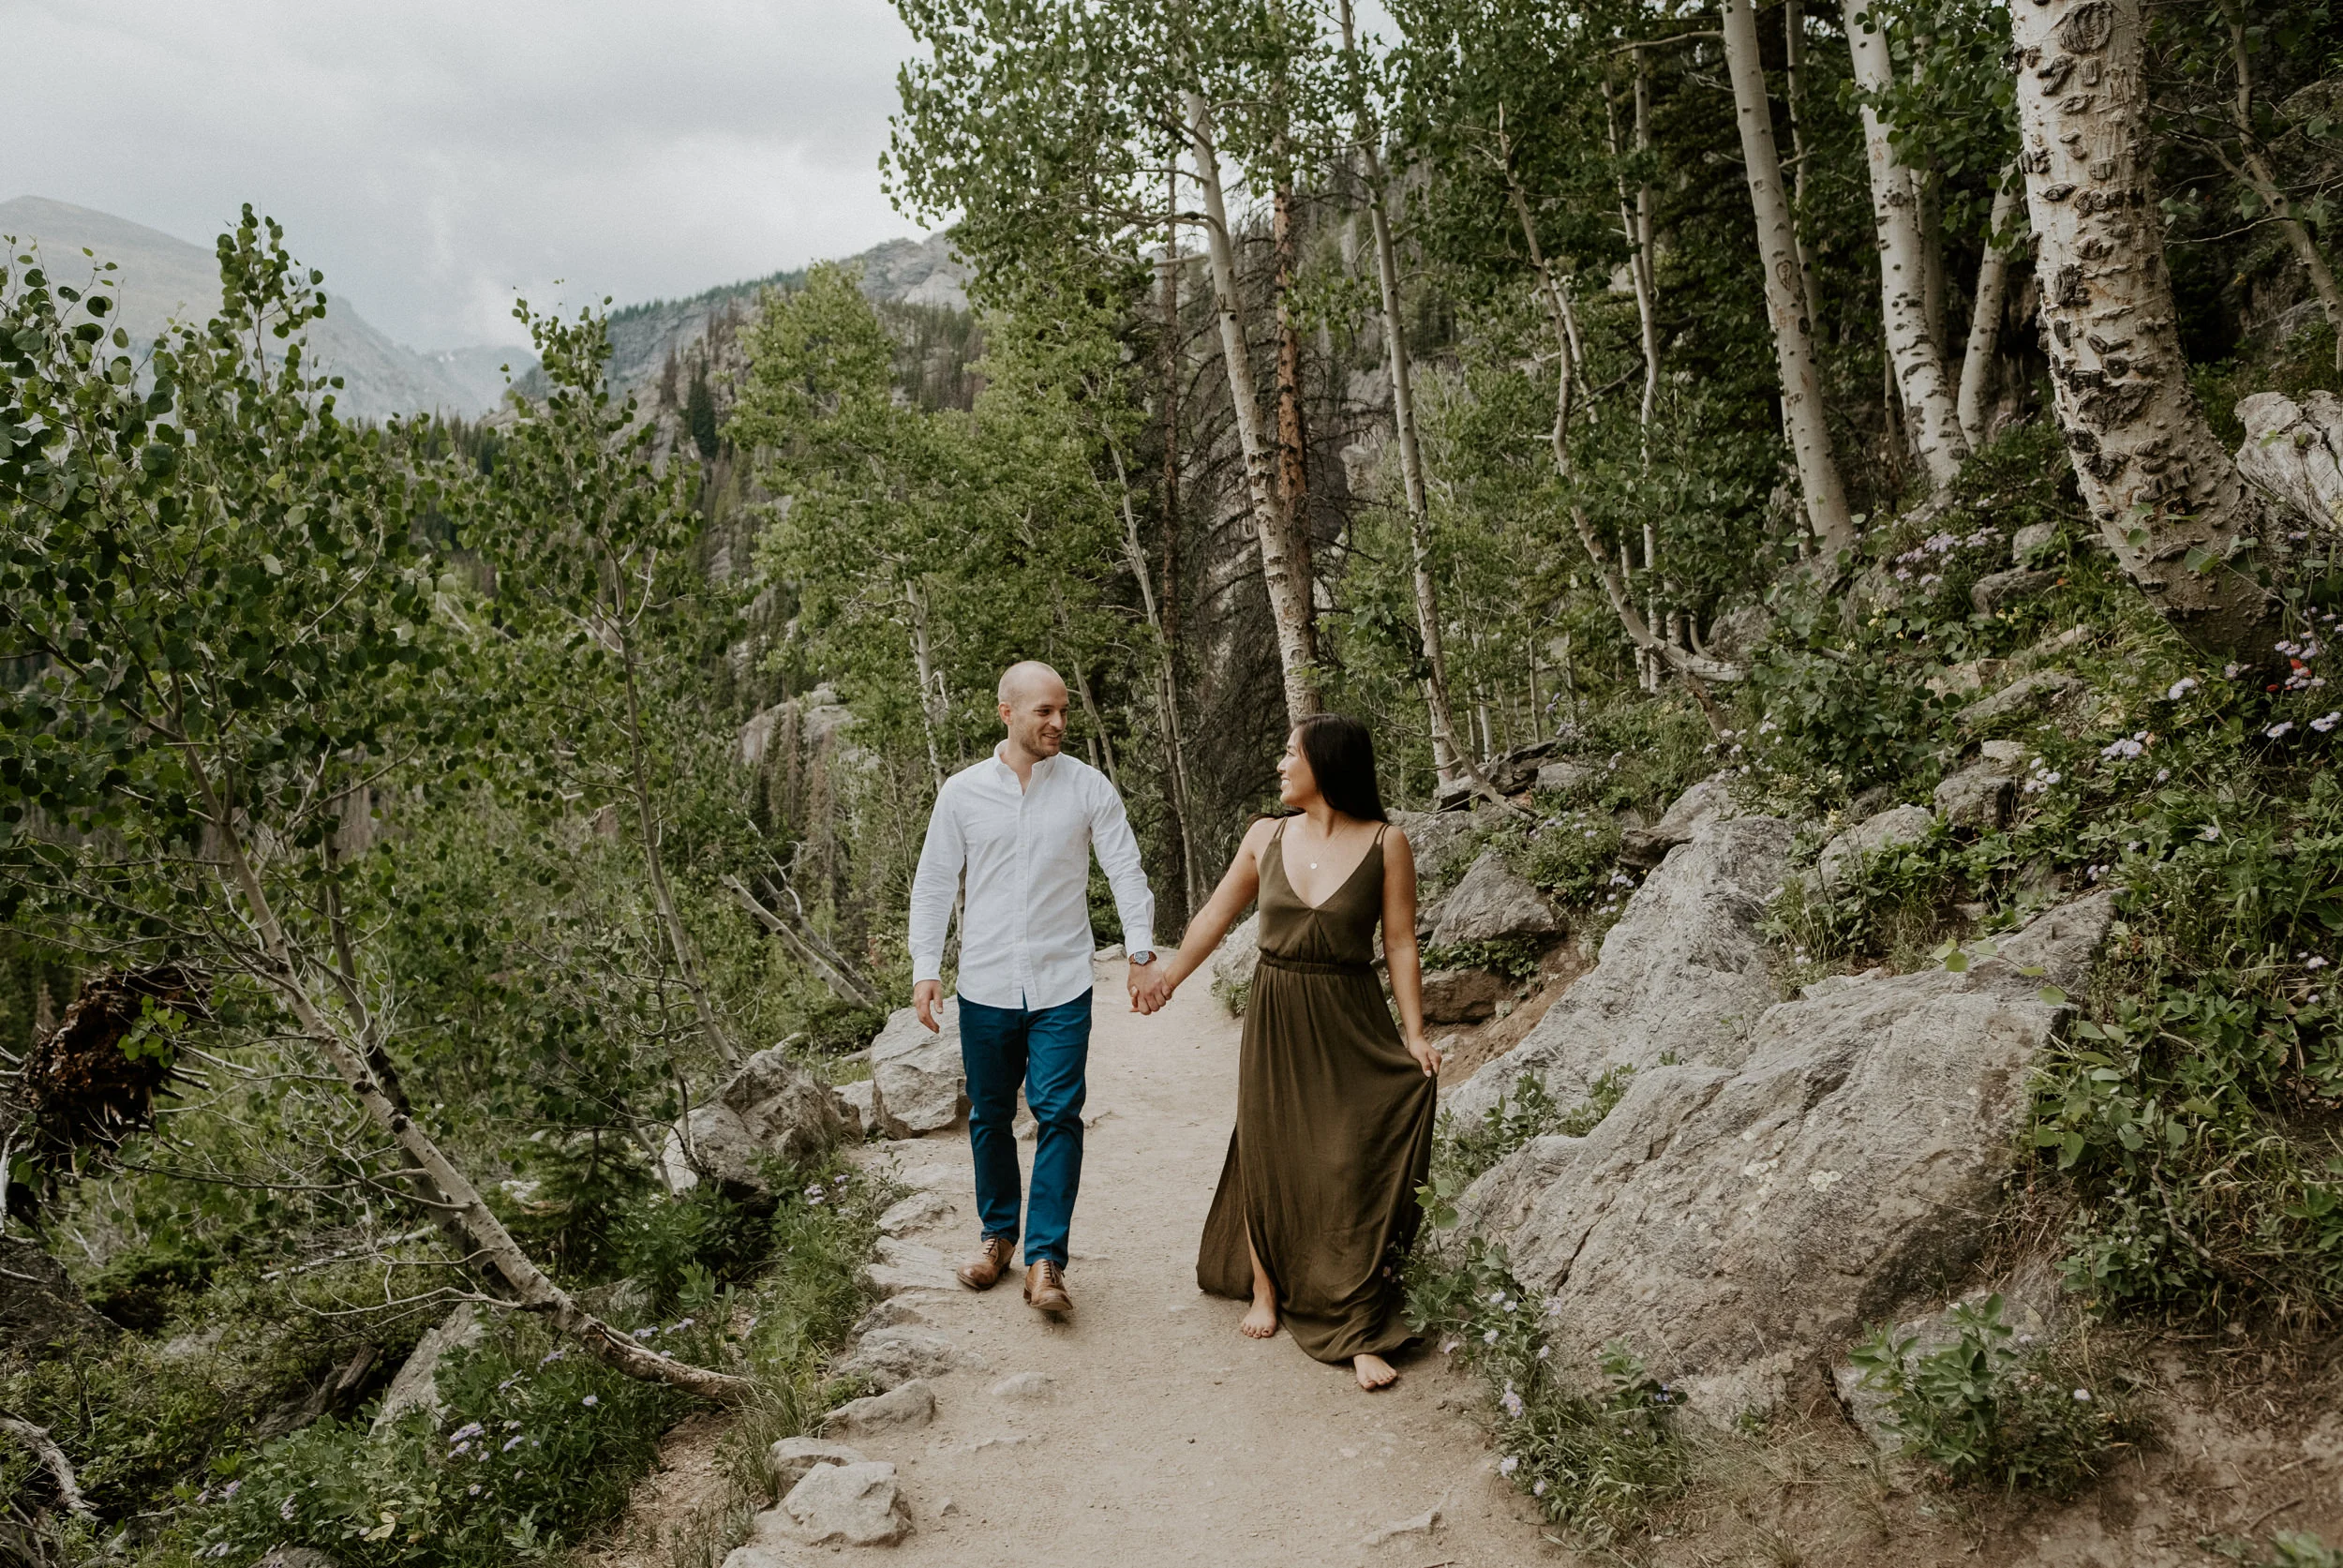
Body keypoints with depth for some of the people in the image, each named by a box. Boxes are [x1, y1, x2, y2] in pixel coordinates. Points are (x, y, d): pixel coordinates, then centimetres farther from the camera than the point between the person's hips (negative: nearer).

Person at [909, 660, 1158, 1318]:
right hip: (986, 986, 2)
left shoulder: (1088, 787, -1)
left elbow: (1126, 870, 0)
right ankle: (998, 1234, 31)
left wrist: (1141, 952, -10)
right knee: (990, 1117, 13)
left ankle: (1046, 1260, -1)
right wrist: (926, 967, -1)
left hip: (1062, 987, -1)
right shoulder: (962, 792, 2)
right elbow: (934, 882, 6)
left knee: (1058, 1116, -8)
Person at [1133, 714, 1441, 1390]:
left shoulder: (1385, 844, -7)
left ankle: (1359, 1334, 4)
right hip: (1273, 1018, 3)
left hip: (1350, 1026, -3)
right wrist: (1168, 976, 16)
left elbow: (1401, 943, -5)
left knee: (1352, 1173, -4)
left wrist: (1414, 1034, -10)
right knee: (1267, 1159, 11)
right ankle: (1265, 1290, 31)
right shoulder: (1266, 837, 2)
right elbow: (1215, 916, 12)